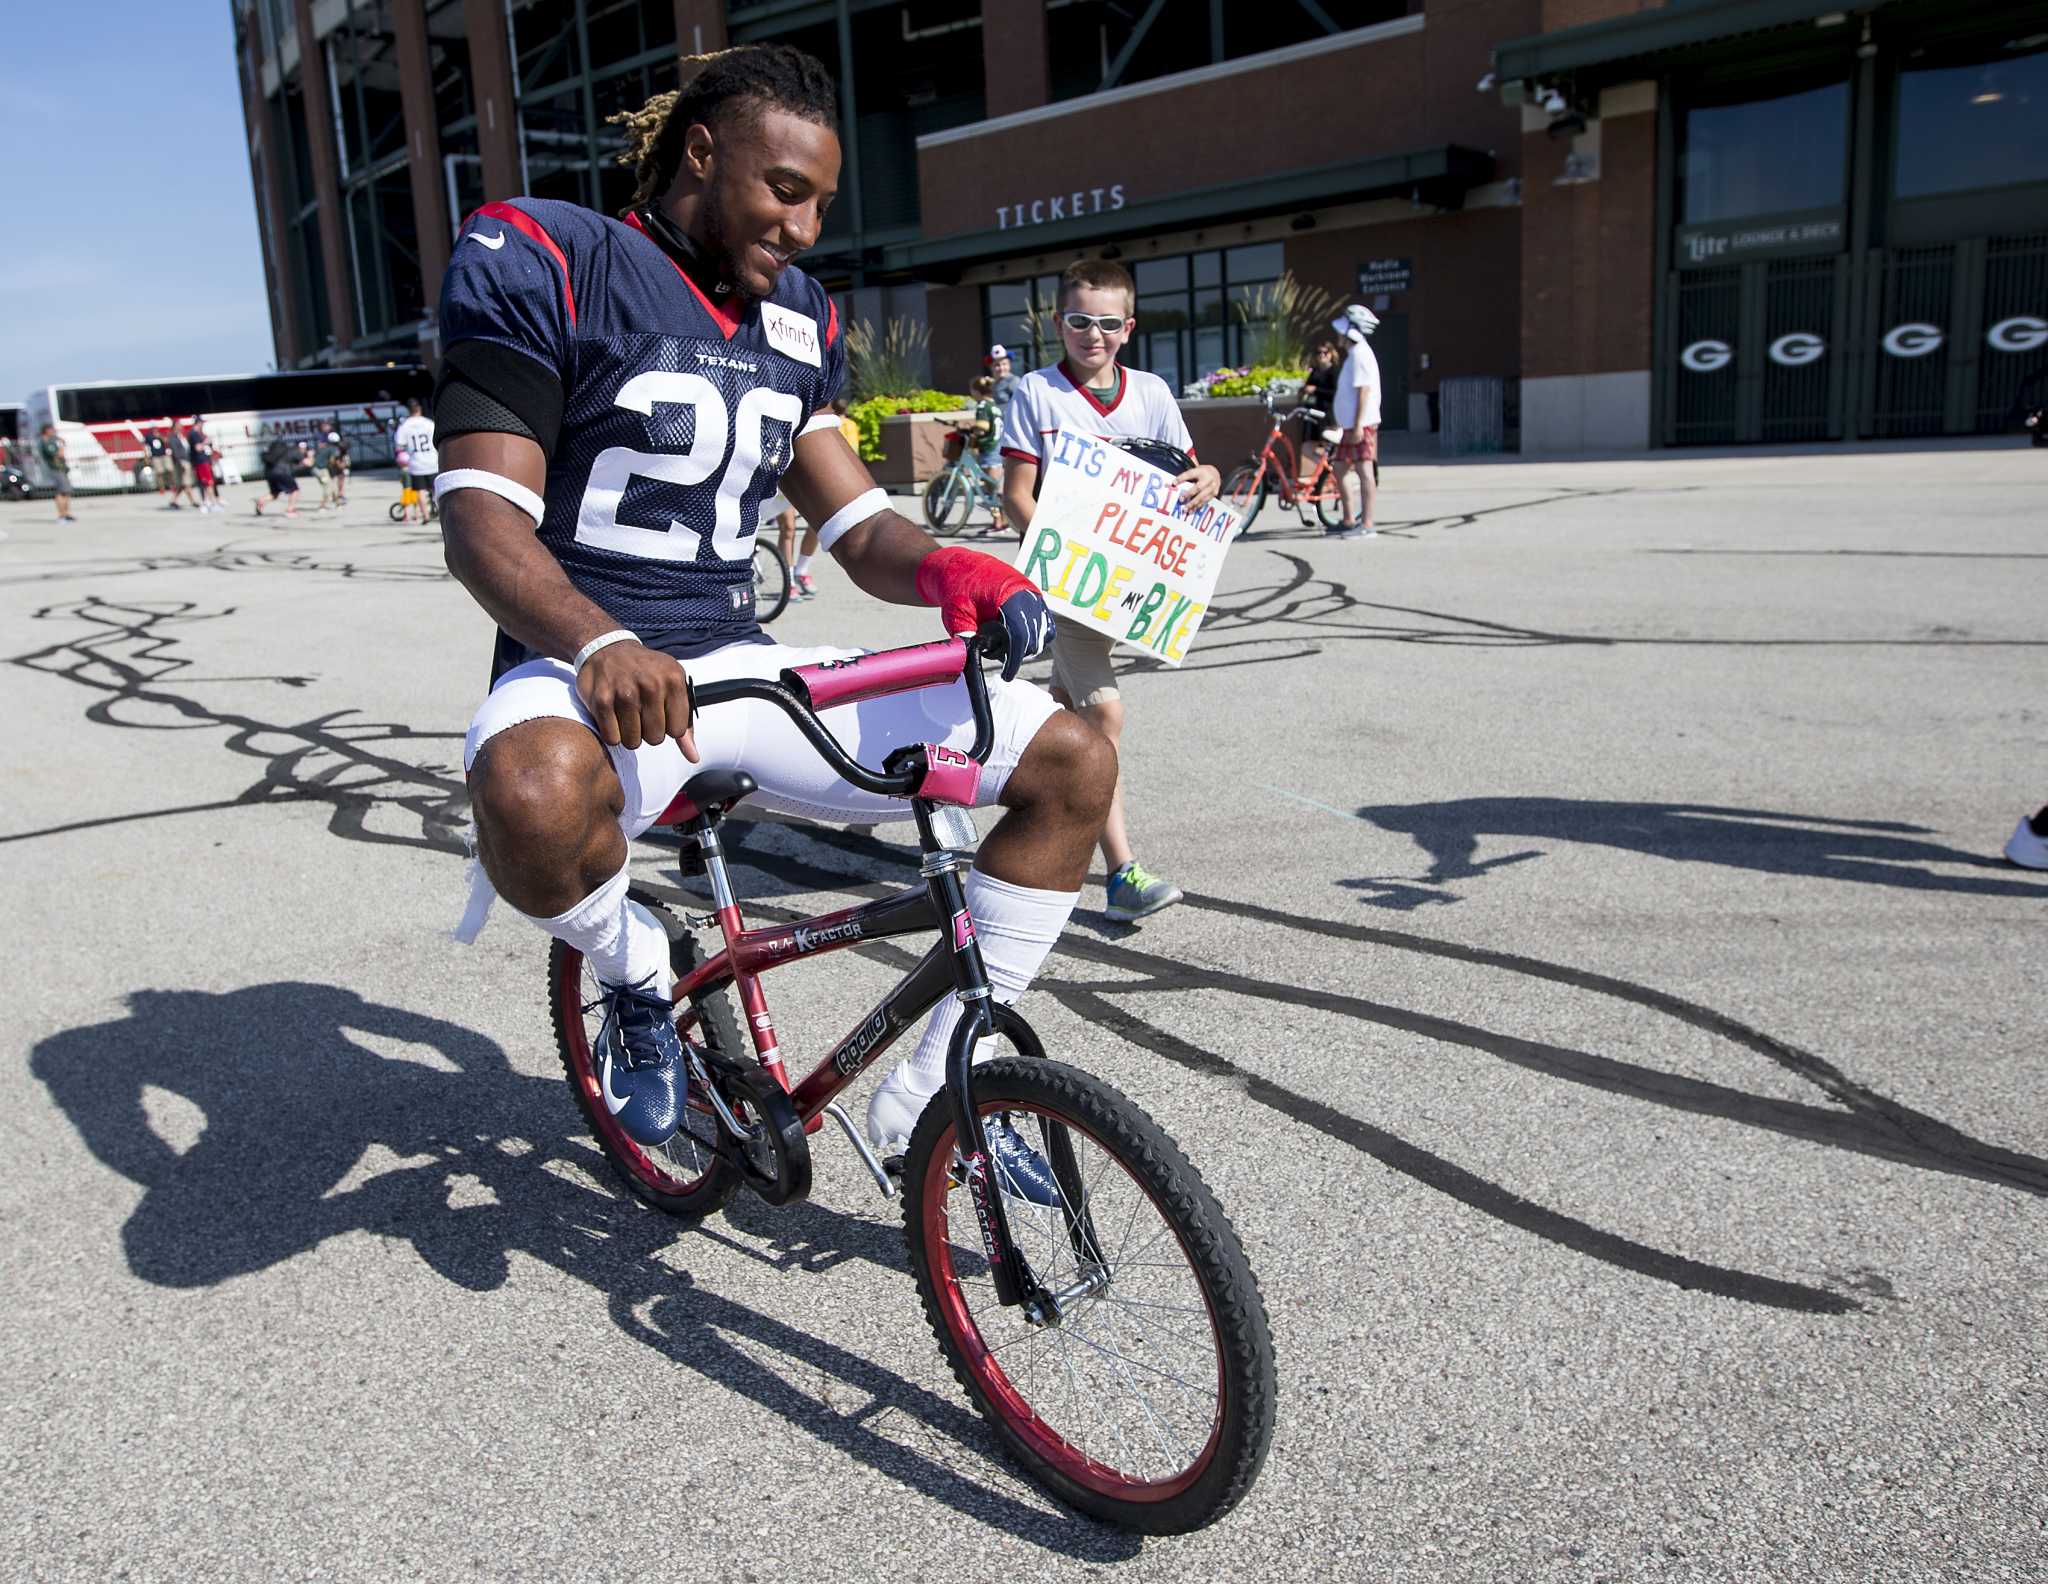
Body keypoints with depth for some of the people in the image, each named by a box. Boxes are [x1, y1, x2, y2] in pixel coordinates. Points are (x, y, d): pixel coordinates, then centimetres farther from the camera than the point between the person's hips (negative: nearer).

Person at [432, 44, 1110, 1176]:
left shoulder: (798, 320, 14)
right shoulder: (544, 263, -4)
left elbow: (858, 528, 9)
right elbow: (481, 519, -14)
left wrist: (941, 569, -16)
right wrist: (601, 643, -35)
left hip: (744, 667, 6)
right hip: (587, 670, -5)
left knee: (1074, 761, -6)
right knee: (533, 794, -45)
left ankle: (925, 1096, 5)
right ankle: (637, 980, -6)